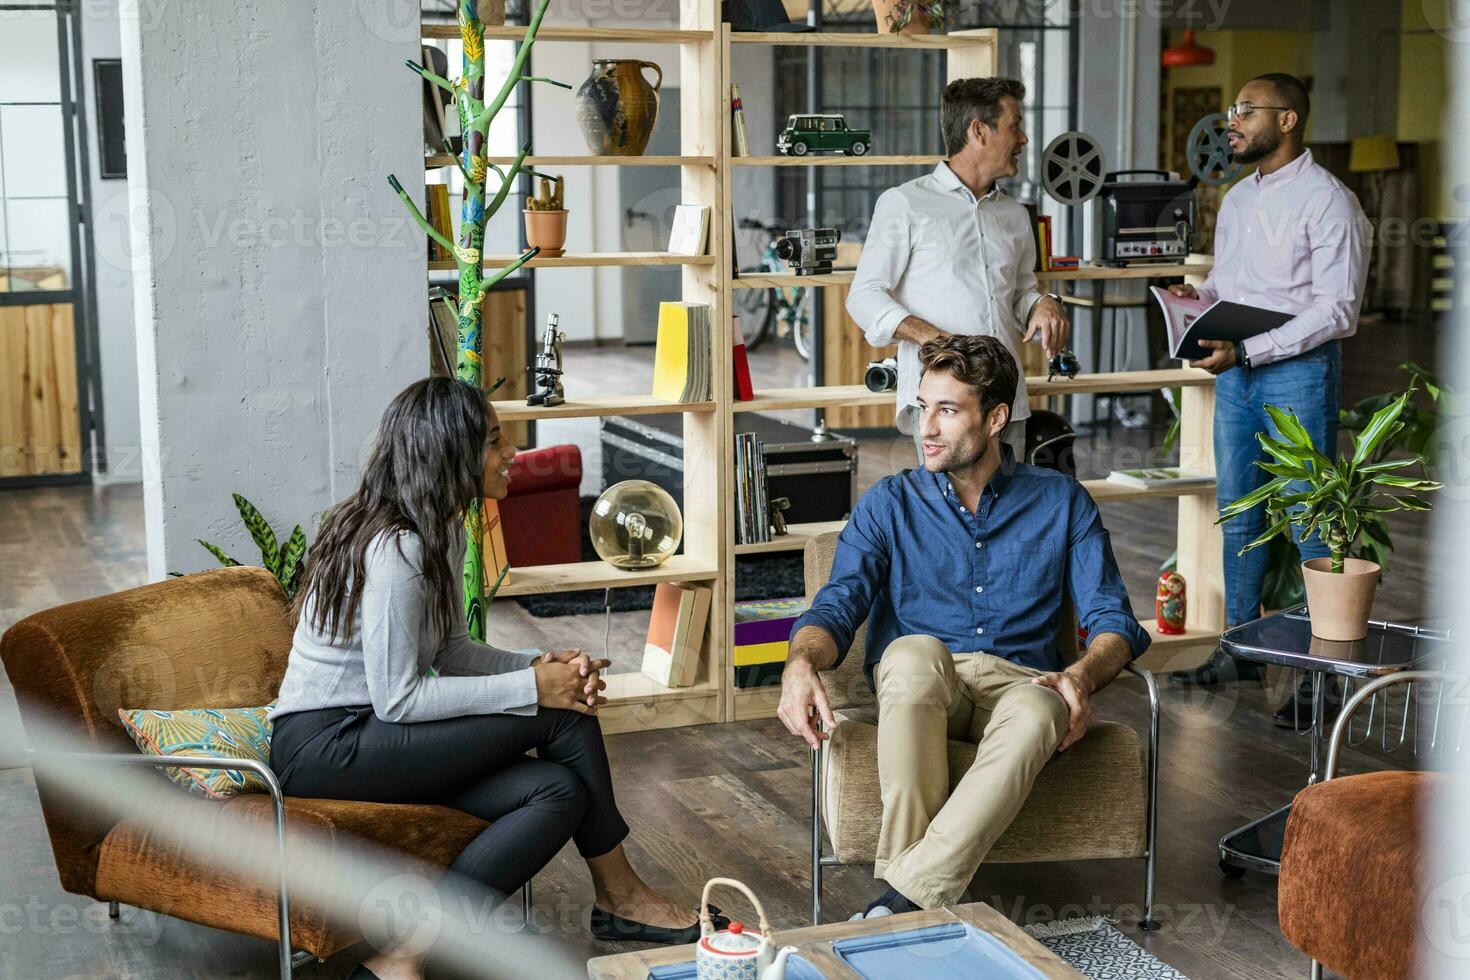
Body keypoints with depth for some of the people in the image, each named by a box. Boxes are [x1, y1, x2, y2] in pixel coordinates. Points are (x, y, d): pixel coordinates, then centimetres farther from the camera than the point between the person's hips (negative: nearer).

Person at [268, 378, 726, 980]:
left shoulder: (443, 529, 8)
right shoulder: (395, 548, -22)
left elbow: (451, 651, 13)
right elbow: (397, 700, -23)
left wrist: (543, 665, -5)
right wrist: (532, 689, -19)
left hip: (365, 730, 9)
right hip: (324, 745, -9)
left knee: (559, 792, -10)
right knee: (562, 718, -14)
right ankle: (621, 898, 1)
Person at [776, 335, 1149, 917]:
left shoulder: (1061, 502, 12)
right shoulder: (891, 503, 12)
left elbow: (1112, 618, 6)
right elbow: (837, 605, 0)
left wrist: (1082, 676, -18)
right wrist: (800, 665, -24)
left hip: (1019, 682, 0)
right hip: (917, 692, 0)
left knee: (1036, 715, -39)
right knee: (914, 652, -38)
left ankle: (904, 897, -41)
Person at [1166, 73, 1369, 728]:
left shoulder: (1326, 201, -11)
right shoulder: (1237, 199, 15)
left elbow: (1337, 309, -17)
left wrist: (1248, 351, -22)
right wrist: (1197, 298, 0)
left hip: (1299, 371, -8)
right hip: (1237, 371, 8)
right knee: (1238, 514, 13)